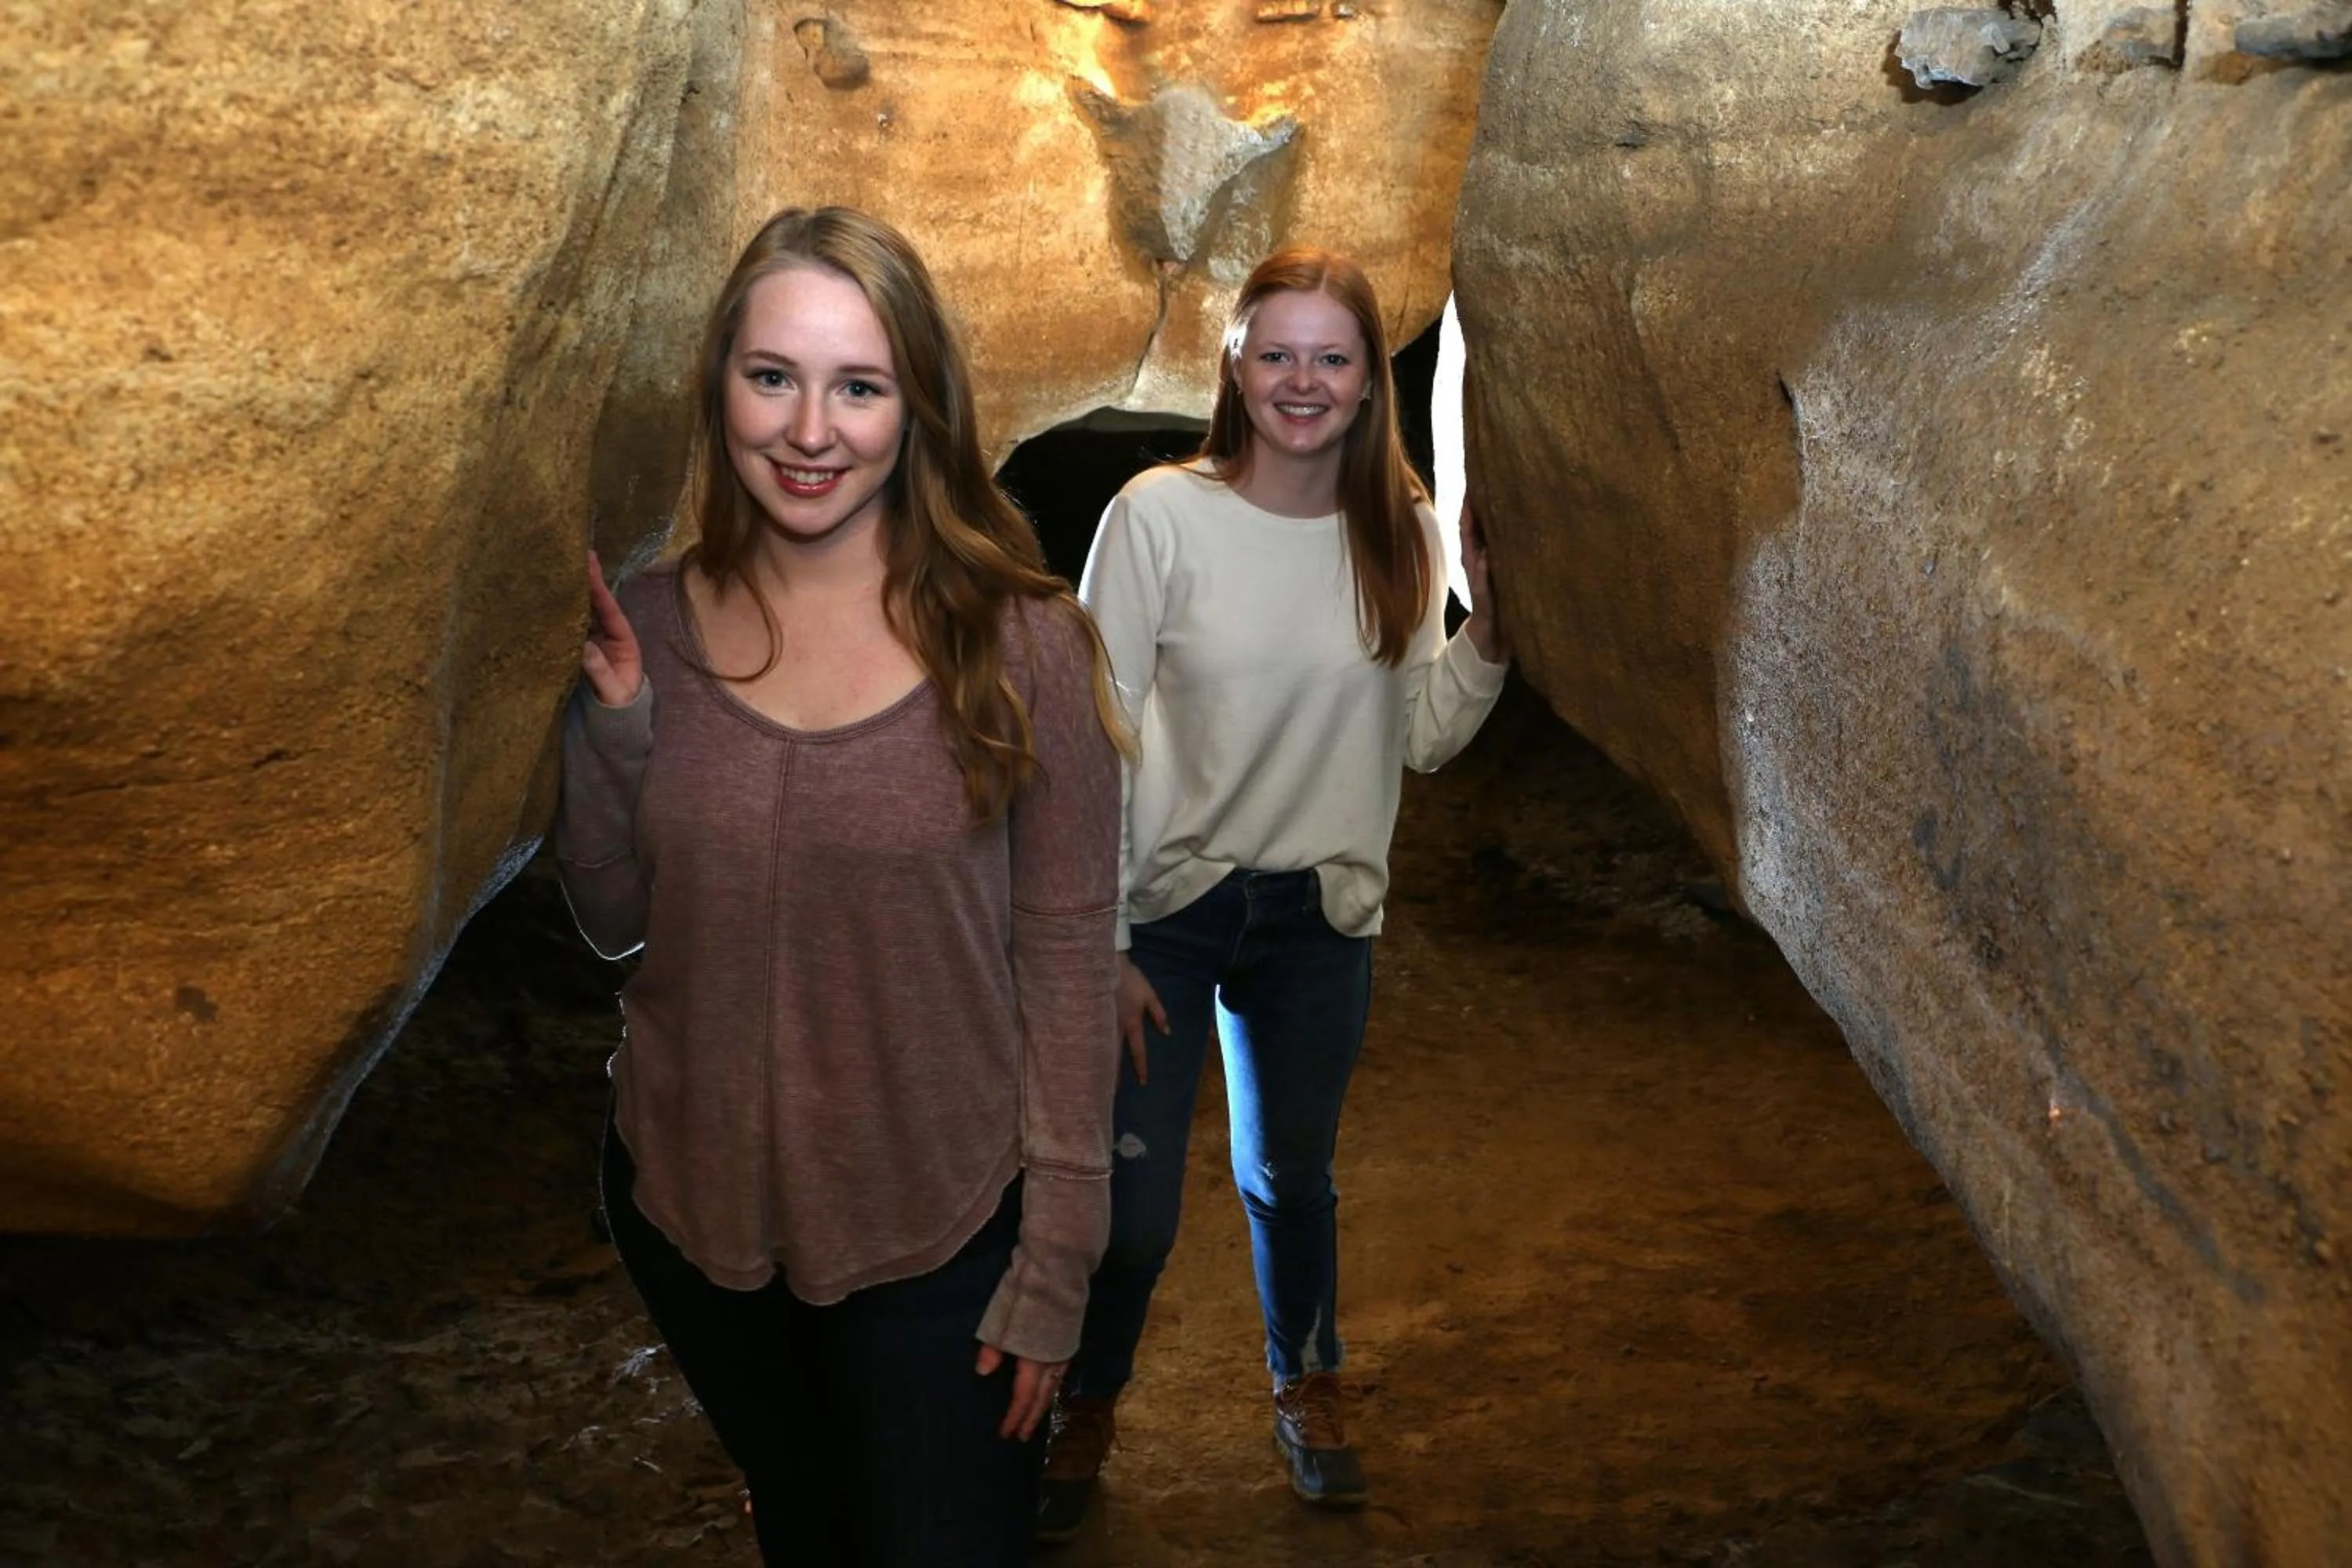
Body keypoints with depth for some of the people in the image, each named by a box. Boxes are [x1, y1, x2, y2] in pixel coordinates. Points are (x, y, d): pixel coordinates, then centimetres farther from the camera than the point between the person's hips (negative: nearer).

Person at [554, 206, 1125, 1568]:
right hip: (694, 1210, 4)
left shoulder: (1021, 639, -16)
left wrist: (1055, 1264, -10)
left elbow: (1064, 958, -12)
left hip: (939, 1240, -3)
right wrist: (612, 726, -16)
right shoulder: (651, 625, -7)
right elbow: (617, 925, 1)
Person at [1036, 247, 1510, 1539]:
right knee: (1129, 1203, 3)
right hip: (1164, 908, -2)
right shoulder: (1160, 515, -14)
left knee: (1292, 1178, 19)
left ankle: (1306, 1387, 46)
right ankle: (1085, 1410, 34)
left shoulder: (1401, 532, -3)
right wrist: (1097, 945, -12)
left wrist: (1485, 624, -13)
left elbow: (1423, 738, 3)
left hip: (1317, 913, 3)